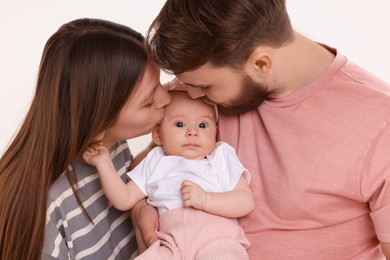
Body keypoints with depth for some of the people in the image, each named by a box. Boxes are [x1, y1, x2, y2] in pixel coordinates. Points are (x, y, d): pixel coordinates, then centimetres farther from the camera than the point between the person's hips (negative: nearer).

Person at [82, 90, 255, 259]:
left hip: (217, 240, -3)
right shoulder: (155, 163, 22)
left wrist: (206, 199, -12)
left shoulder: (221, 157, 13)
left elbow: (247, 202, 2)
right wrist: (104, 162, 10)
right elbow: (124, 200, 18)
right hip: (172, 245, 3)